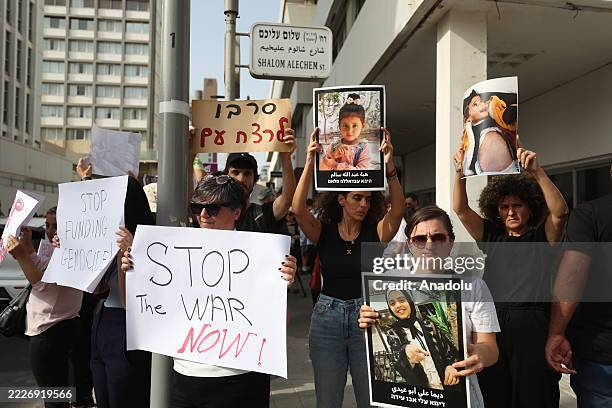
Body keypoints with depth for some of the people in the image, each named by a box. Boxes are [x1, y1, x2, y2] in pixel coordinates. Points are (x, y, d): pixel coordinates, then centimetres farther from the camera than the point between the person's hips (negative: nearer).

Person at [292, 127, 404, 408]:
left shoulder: (376, 232, -1)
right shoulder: (323, 232, -1)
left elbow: (398, 209, -20)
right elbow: (298, 209, -19)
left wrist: (389, 167, -32)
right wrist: (310, 163, -28)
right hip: (327, 316, 1)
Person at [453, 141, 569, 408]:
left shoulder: (543, 236, 6)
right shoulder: (491, 236, 13)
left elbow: (559, 211, -12)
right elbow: (460, 209, 6)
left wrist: (536, 171, -22)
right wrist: (459, 173, -8)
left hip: (532, 324, -2)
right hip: (491, 323, 3)